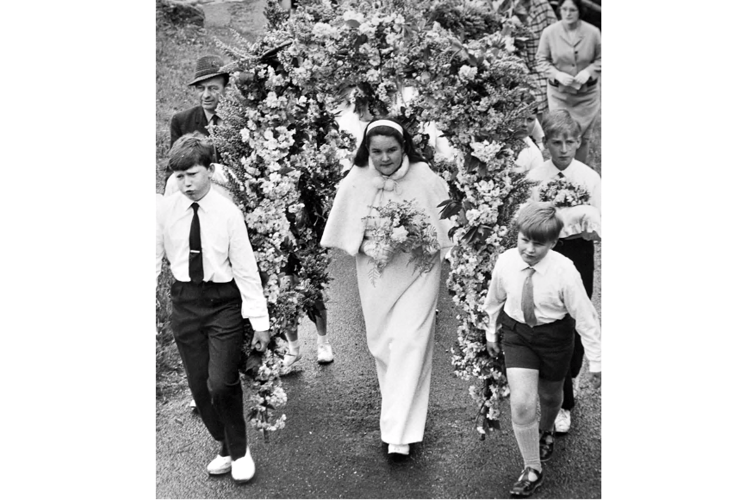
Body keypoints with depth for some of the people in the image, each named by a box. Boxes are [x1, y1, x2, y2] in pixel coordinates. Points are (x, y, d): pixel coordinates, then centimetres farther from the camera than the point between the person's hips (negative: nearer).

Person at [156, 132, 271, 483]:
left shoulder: (228, 213, -10)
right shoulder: (166, 210, -3)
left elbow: (246, 268, -7)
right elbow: (156, 257, 4)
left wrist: (259, 321, -7)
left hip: (223, 301, -3)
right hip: (185, 302, 3)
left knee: (221, 384, -10)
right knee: (198, 385, 8)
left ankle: (239, 450, 16)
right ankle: (227, 448, 30)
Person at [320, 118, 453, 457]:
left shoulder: (425, 178, -12)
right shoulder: (356, 182, -9)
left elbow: (446, 228, -2)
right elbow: (343, 234, -1)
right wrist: (372, 242, -17)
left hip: (418, 270, -2)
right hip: (376, 273, 3)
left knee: (409, 343, -10)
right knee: (381, 344, 12)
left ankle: (398, 434, -7)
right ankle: (400, 411, 37)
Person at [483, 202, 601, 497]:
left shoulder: (564, 271, -27)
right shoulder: (505, 263, -18)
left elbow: (585, 317, -18)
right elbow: (494, 300, 3)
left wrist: (596, 362, -12)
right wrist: (491, 332, 16)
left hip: (554, 336, -1)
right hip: (517, 332, 1)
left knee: (549, 395, 22)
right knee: (521, 404, -11)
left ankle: (545, 431, 58)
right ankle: (532, 470, 8)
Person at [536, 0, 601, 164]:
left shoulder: (592, 32, -9)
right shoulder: (549, 33, -10)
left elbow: (600, 59, 2)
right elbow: (541, 60, -2)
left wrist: (589, 71, -16)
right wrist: (557, 74, -18)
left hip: (587, 94, 1)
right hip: (559, 93, -1)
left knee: (583, 136, 11)